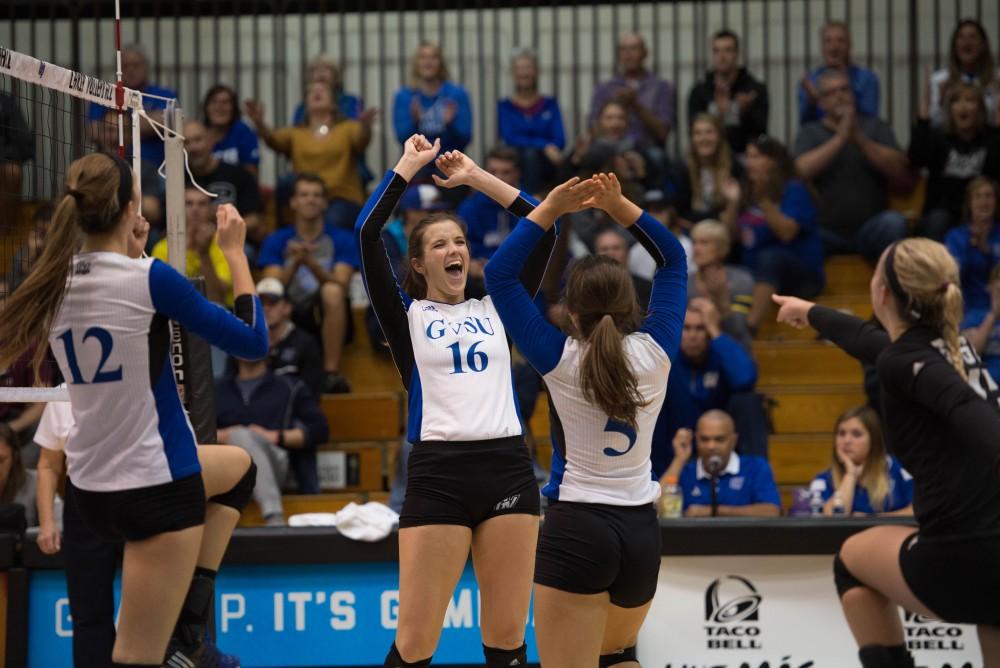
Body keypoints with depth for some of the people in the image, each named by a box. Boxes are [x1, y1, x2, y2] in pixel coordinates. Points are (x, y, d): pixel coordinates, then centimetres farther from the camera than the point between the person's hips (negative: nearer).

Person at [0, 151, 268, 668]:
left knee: (237, 466, 33)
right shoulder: (150, 278, -18)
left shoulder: (55, 282, -1)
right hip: (156, 487, -8)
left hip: (93, 485, 8)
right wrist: (234, 252, 2)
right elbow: (252, 340, -9)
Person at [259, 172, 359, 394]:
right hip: (291, 318, 1)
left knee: (331, 292, -35)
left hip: (328, 318, -1)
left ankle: (331, 372, -35)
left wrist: (311, 263, -26)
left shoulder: (341, 239, 6)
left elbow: (341, 286, -9)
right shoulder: (276, 241, 11)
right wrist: (295, 263, -21)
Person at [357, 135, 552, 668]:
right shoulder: (408, 316, 8)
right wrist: (410, 165, 5)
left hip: (507, 469, 3)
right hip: (438, 474, -3)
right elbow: (366, 234, -3)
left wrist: (476, 177, 12)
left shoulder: (495, 310, 16)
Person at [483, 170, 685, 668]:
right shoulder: (654, 353, -3)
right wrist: (619, 208, 0)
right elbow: (674, 259, 9)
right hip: (641, 530, 5)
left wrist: (550, 210, -7)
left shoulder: (561, 360, -10)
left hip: (576, 529, -5)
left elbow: (500, 275, -5)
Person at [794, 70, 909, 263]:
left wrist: (860, 139, -15)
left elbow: (899, 171, -5)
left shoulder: (875, 126, 11)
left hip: (871, 230, 1)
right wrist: (840, 138, -16)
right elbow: (802, 171, -11)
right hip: (827, 231, -1)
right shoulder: (810, 132, 10)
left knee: (893, 222, -31)